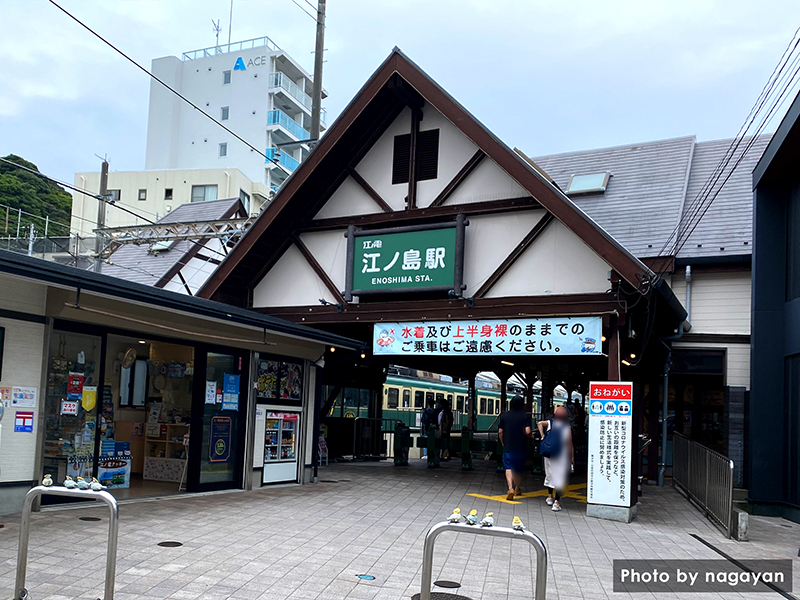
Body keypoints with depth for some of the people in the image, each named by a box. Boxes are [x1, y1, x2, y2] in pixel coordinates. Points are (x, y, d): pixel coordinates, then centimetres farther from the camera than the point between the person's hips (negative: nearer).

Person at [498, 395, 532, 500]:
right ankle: (517, 488, 32)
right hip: (521, 447, 0)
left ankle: (510, 488, -23)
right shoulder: (526, 416, -6)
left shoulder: (504, 415, 1)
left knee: (508, 468, -2)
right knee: (519, 468, 17)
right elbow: (527, 432, -16)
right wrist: (529, 437, 6)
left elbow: (500, 431, 3)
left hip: (508, 447, 0)